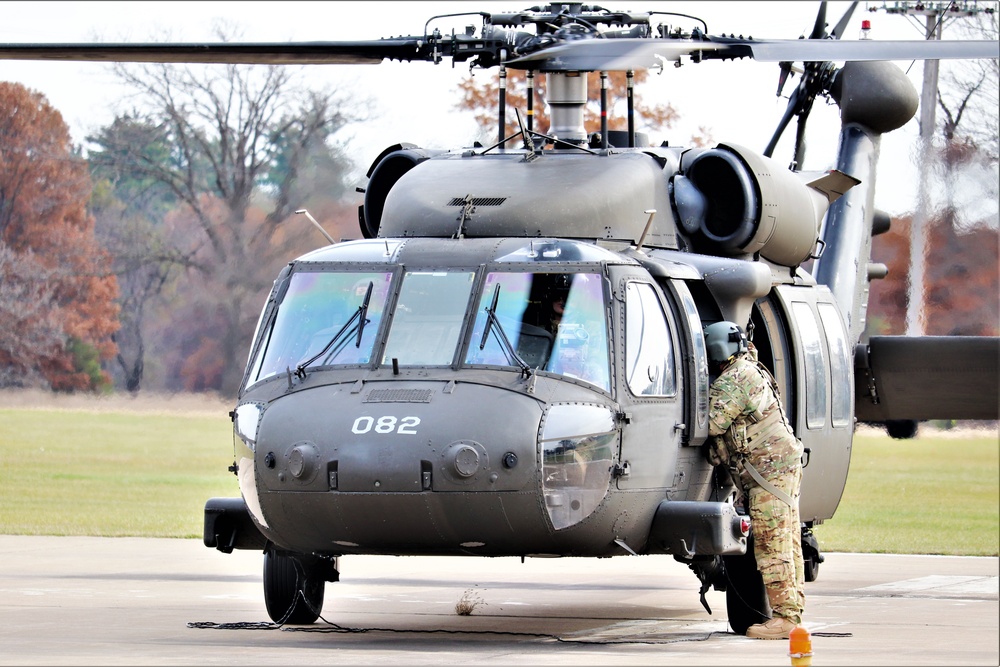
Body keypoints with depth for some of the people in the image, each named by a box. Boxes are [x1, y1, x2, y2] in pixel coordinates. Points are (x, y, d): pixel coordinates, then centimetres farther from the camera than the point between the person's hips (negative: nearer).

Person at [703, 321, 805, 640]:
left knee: (770, 544, -11)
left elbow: (713, 424, -17)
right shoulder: (750, 369, 17)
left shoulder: (732, 382, -14)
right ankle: (793, 610, 13)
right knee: (787, 541, 11)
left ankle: (783, 616, -14)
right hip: (785, 462, 10)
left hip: (768, 468, -10)